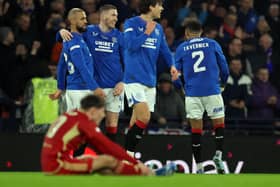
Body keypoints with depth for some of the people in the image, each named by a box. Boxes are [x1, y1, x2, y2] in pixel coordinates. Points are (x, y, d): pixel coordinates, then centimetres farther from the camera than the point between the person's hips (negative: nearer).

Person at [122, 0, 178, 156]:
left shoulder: (158, 28, 14)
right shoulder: (131, 23, -5)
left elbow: (165, 50, 13)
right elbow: (131, 45, -17)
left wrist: (172, 65, -4)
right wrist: (147, 32, -11)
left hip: (150, 80, 7)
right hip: (134, 78, -7)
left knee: (137, 120, 8)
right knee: (144, 117, -19)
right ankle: (128, 154, -11)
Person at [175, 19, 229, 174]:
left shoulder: (181, 48, 6)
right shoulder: (212, 44, 6)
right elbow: (224, 68, 8)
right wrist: (223, 81, 27)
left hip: (192, 93, 1)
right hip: (212, 91, -1)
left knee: (196, 130, 6)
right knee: (219, 125, 12)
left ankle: (199, 167, 3)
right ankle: (218, 155, -10)